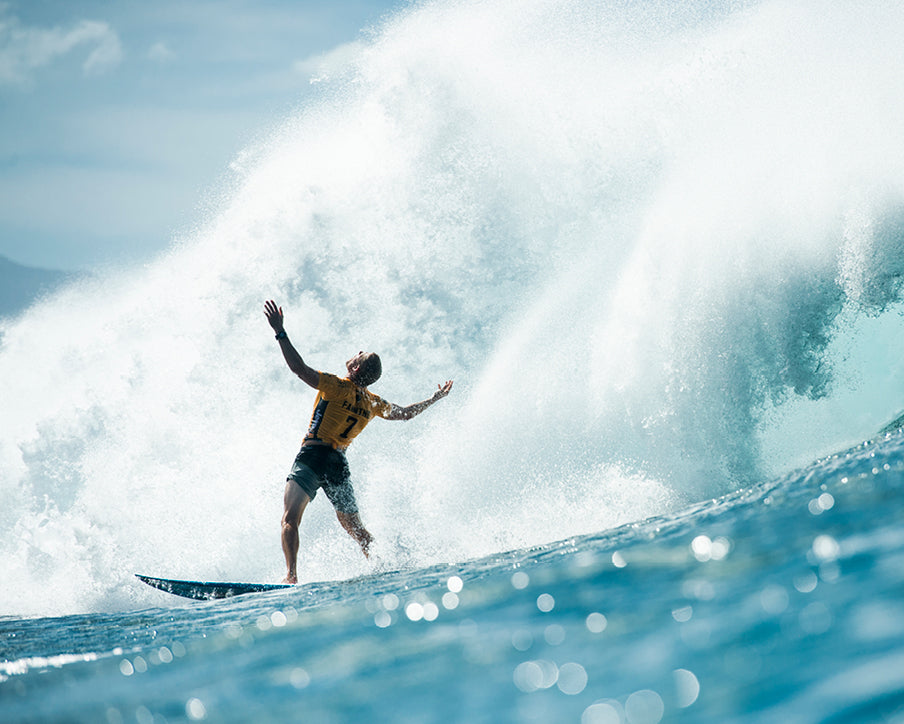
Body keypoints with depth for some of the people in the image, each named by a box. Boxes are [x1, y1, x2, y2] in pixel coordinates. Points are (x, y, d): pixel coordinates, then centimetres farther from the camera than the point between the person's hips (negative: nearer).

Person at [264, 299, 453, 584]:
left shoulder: (337, 387, -9)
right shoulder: (373, 403, 9)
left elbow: (299, 367, -18)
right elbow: (405, 413, 26)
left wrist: (280, 331, -16)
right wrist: (435, 399, 42)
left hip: (313, 456, -7)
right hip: (339, 463, 7)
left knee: (290, 516, -15)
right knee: (355, 528, 20)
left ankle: (291, 575, -31)